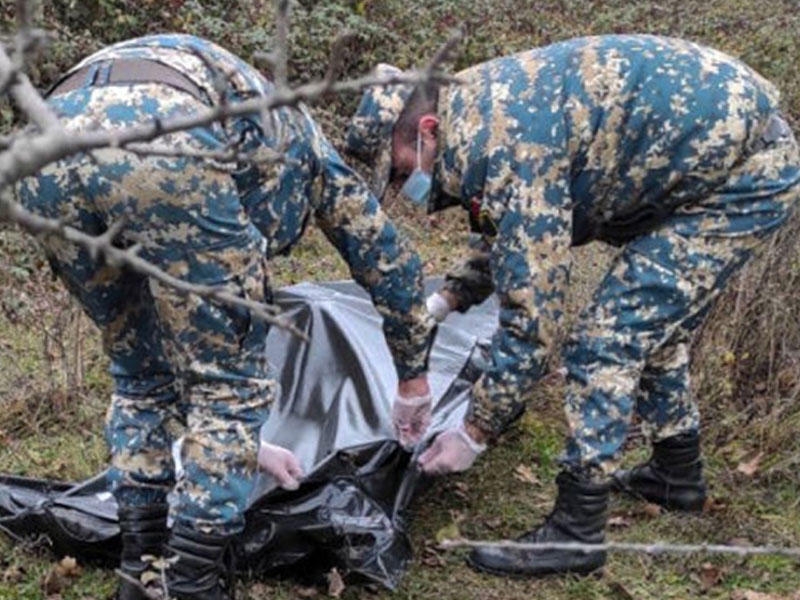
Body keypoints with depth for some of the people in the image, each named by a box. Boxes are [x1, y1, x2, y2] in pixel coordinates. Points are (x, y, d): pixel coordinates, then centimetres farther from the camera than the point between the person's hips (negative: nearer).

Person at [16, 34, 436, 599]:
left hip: (50, 147, 6)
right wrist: (413, 378, 51)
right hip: (163, 140, -6)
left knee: (139, 369, 26)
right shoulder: (296, 139, 38)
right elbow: (387, 257, 39)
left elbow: (190, 343, 51)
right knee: (230, 378, 12)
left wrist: (239, 445, 60)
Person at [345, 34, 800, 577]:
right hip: (732, 140, 10)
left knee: (609, 335, -11)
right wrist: (444, 301, 9)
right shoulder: (478, 109, 4)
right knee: (653, 320, 22)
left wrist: (474, 433, -15)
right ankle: (679, 471, 39)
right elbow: (520, 241, 20)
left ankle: (576, 531, -3)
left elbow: (531, 313, -24)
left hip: (745, 174, -10)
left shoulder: (505, 149, -26)